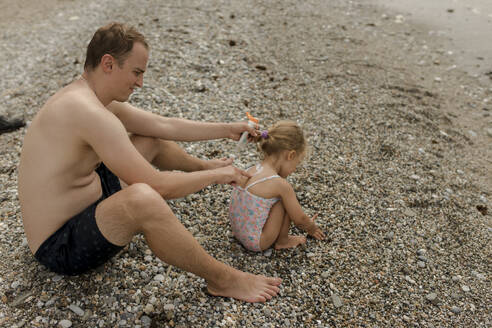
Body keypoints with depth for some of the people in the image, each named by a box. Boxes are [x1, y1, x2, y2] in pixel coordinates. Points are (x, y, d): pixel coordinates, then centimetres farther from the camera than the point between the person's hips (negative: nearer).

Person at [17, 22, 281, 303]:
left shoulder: (87, 97, 2)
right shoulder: (87, 111, -29)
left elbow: (164, 125, 7)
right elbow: (158, 186, -31)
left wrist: (228, 130, 9)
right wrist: (217, 176, -16)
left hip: (84, 204, 10)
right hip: (61, 248, -10)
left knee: (151, 140, 14)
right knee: (141, 197, -41)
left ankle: (203, 167, 41)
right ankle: (223, 280, -21)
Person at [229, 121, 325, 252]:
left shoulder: (252, 170, 0)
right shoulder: (281, 185, -23)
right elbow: (300, 219, -7)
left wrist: (303, 222, 26)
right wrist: (312, 228, 15)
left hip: (238, 233, 8)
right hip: (256, 243, -8)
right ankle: (283, 241, 10)